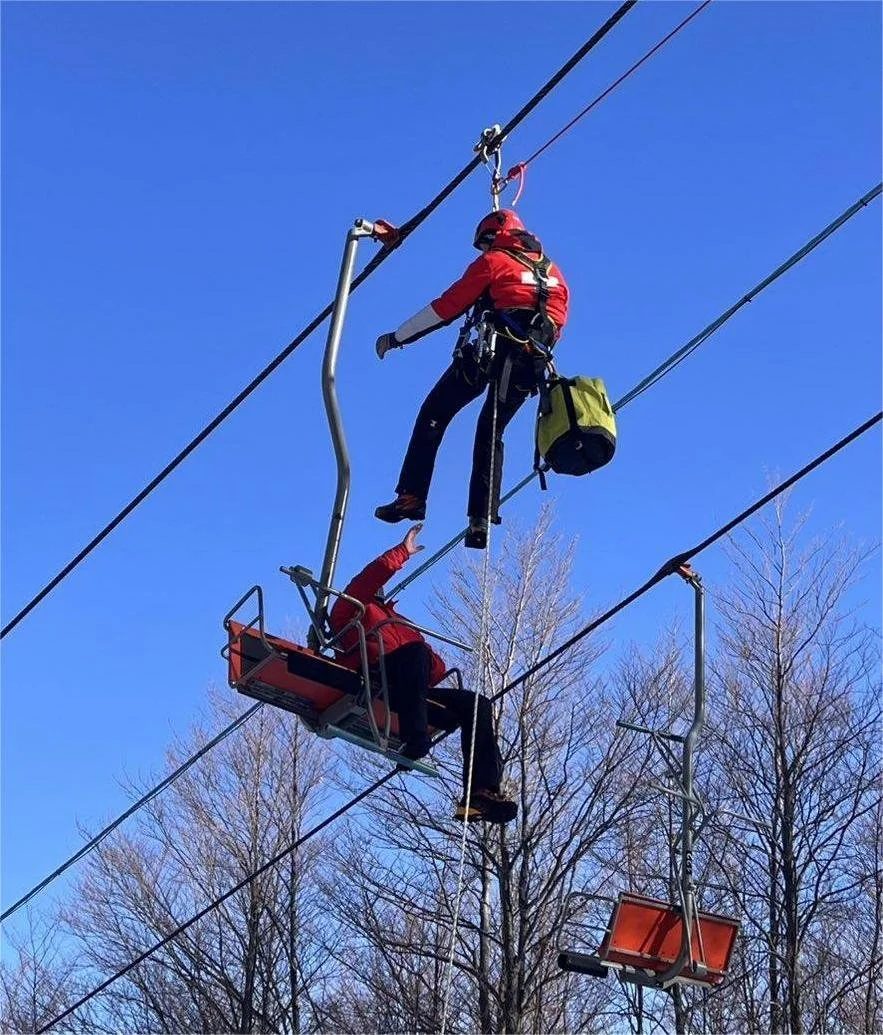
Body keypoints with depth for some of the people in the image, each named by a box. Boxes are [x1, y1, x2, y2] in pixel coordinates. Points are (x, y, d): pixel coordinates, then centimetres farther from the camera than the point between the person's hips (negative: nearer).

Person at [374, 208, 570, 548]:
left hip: (491, 352, -6)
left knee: (434, 416, 3)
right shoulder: (553, 272, 24)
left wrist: (397, 337, 9)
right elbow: (557, 323, 24)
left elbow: (447, 307, 3)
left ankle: (411, 497, -9)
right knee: (491, 432, 15)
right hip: (532, 364, 6)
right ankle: (482, 518, 1)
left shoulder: (493, 261, 6)